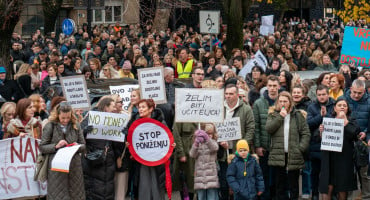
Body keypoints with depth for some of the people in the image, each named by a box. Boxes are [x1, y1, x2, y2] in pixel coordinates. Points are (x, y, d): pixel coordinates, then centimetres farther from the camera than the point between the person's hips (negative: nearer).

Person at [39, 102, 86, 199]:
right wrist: (56, 146, -14)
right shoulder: (50, 126, 0)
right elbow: (42, 147, 0)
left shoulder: (76, 126, 7)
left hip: (74, 167, 3)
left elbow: (84, 146, 12)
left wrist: (78, 146, -9)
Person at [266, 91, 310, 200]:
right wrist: (280, 117, -13)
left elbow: (306, 133, 1)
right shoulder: (273, 114, 8)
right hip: (278, 155, 1)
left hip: (294, 155, -1)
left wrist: (300, 148, -10)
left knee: (293, 184, 5)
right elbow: (268, 129, -7)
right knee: (280, 184, 7)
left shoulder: (298, 115, 4)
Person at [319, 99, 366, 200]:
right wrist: (321, 131, -10)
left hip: (344, 158, -1)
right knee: (327, 188, -6)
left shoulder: (351, 121, 8)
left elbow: (354, 134, -13)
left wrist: (344, 120, -5)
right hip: (329, 158, 1)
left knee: (343, 190, 4)